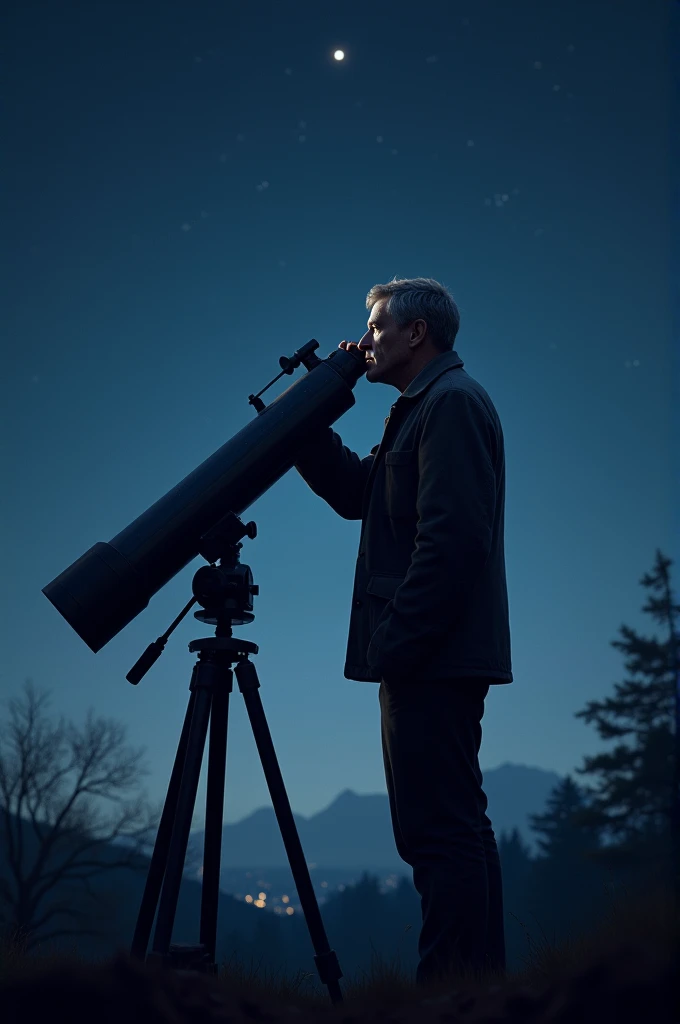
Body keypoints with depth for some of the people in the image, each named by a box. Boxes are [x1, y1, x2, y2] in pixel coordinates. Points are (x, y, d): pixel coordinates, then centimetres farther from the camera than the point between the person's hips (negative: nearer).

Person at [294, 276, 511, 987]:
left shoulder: (452, 401, -10)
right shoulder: (426, 407, 22)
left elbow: (451, 535, -20)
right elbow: (356, 494, 23)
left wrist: (398, 643, -21)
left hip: (432, 658, -11)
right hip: (434, 658, 11)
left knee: (438, 832, -8)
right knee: (459, 827, 13)